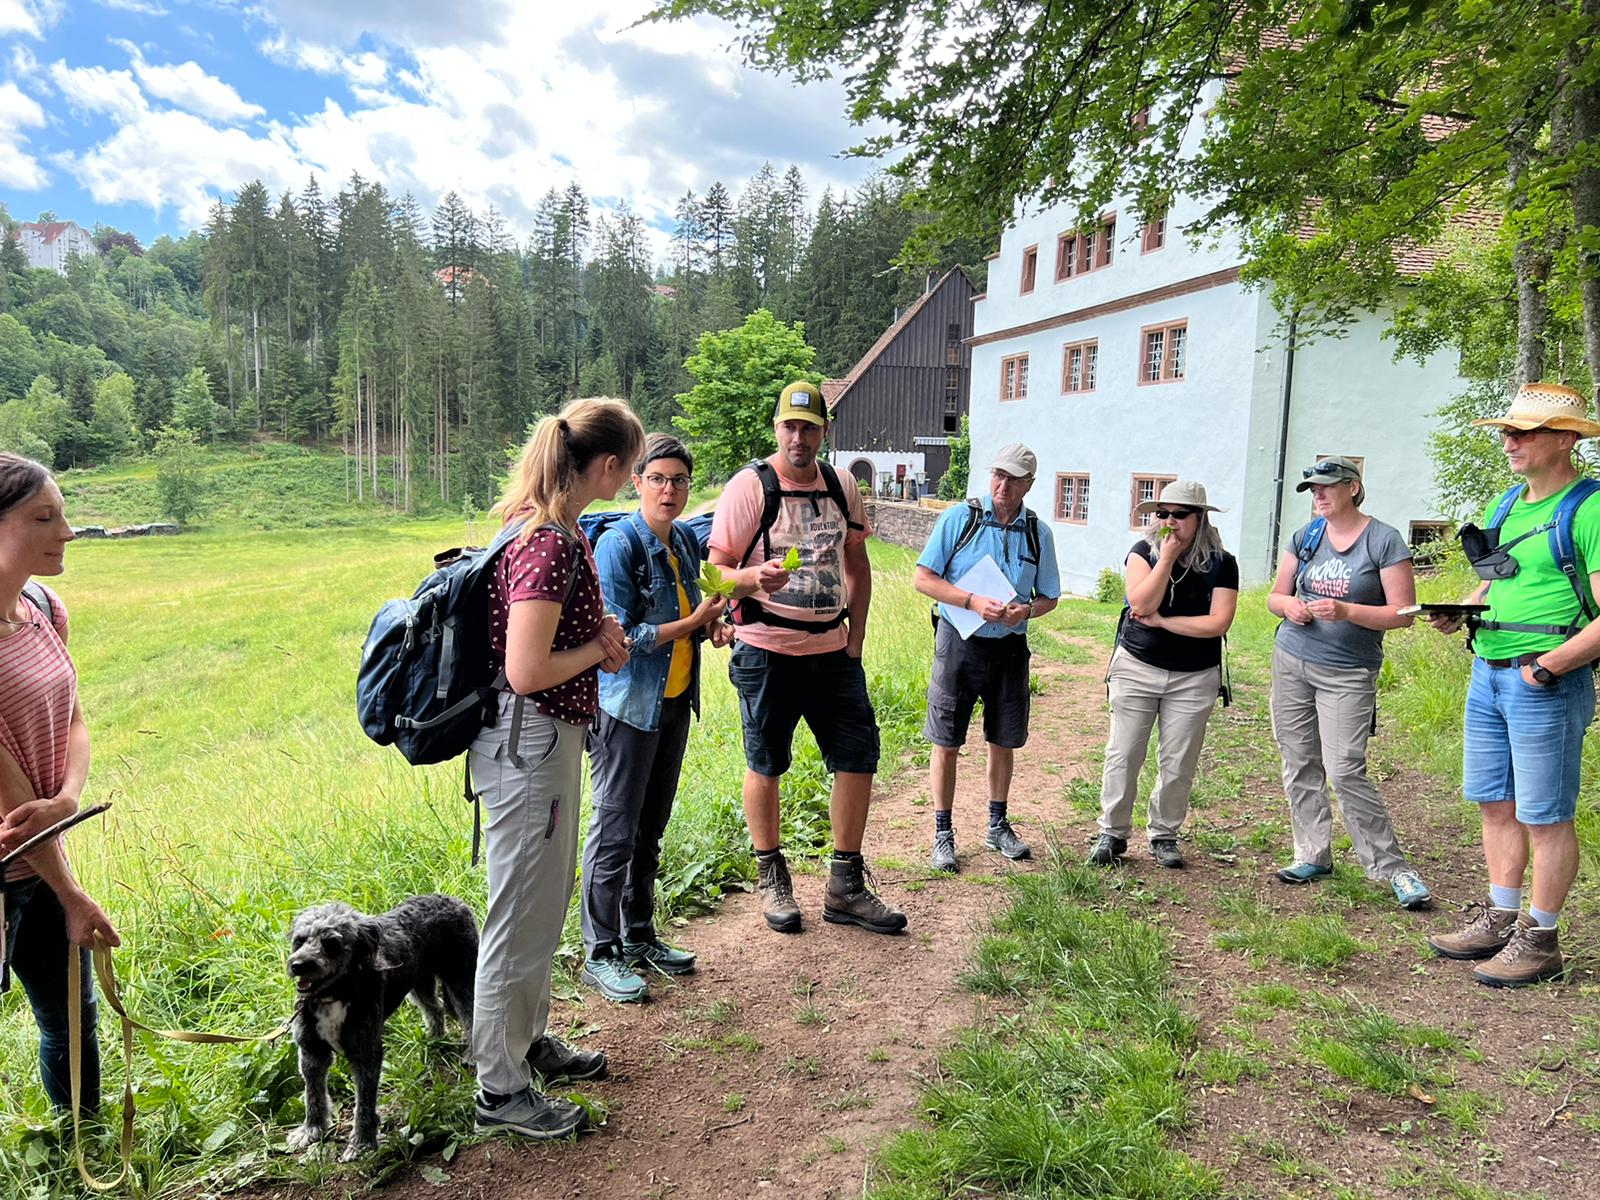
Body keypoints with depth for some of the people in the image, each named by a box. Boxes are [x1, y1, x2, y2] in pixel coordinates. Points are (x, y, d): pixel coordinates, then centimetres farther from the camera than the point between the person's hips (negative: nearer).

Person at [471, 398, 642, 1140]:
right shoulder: (552, 543, -24)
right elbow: (526, 670, -27)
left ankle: (527, 1039, 42)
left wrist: (598, 628, 5)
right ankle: (500, 1089, 23)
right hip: (528, 743, -10)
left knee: (545, 903, 24)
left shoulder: (537, 522, 7)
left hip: (548, 738, 10)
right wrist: (600, 648, -11)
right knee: (522, 917, 5)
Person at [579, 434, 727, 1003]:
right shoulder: (618, 544, -15)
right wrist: (693, 622, -16)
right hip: (628, 705, -8)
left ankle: (639, 935, 31)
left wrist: (711, 620, 2)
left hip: (675, 701, 8)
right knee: (615, 832, 0)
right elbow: (620, 637, -19)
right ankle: (601, 955, 14)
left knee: (651, 828, 17)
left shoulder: (685, 539, 8)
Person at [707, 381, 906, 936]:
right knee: (765, 765, 6)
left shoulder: (840, 488, 8)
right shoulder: (749, 486, -7)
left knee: (859, 757, 4)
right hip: (767, 650, -5)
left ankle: (845, 888, 18)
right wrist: (755, 578, -30)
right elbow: (717, 569, -9)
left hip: (831, 648, 5)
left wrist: (855, 640, 8)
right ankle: (772, 880, 25)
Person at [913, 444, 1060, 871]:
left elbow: (1049, 596, 11)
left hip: (1010, 647, 3)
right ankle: (943, 835, 15)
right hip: (959, 643, -3)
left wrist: (1025, 610, -12)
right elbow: (924, 579, -7)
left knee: (1004, 741, 14)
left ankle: (997, 826, 32)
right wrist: (974, 602, -19)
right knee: (946, 743, 2)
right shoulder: (959, 518, -5)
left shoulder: (1037, 533, 4)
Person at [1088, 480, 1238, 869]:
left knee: (1178, 764, 7)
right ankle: (1113, 832, 15)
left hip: (1194, 678, 0)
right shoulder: (1144, 552, -2)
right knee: (1123, 755, 2)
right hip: (1136, 668, 0)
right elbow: (1141, 604, -17)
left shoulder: (1221, 563, -2)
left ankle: (1164, 835, 23)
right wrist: (1168, 557, -18)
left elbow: (1219, 623, -13)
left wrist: (1162, 621, -14)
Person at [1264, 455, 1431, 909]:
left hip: (1349, 672, -5)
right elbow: (1274, 596, 14)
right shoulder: (1307, 535, 8)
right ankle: (1313, 855, 20)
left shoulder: (1384, 540, -6)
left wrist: (1346, 611, -22)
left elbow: (1403, 613, -9)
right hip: (1291, 661, 5)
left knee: (1345, 772, -11)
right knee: (1299, 765, 8)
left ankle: (1392, 867, 3)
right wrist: (1288, 605, -8)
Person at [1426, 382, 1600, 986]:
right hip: (1487, 675, 8)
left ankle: (1539, 939, 15)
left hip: (1547, 684, -8)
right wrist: (1457, 613, 5)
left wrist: (1550, 665, -25)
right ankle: (1500, 918, 28)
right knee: (1494, 804, 15)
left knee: (1544, 817, 2)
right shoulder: (1505, 506, 13)